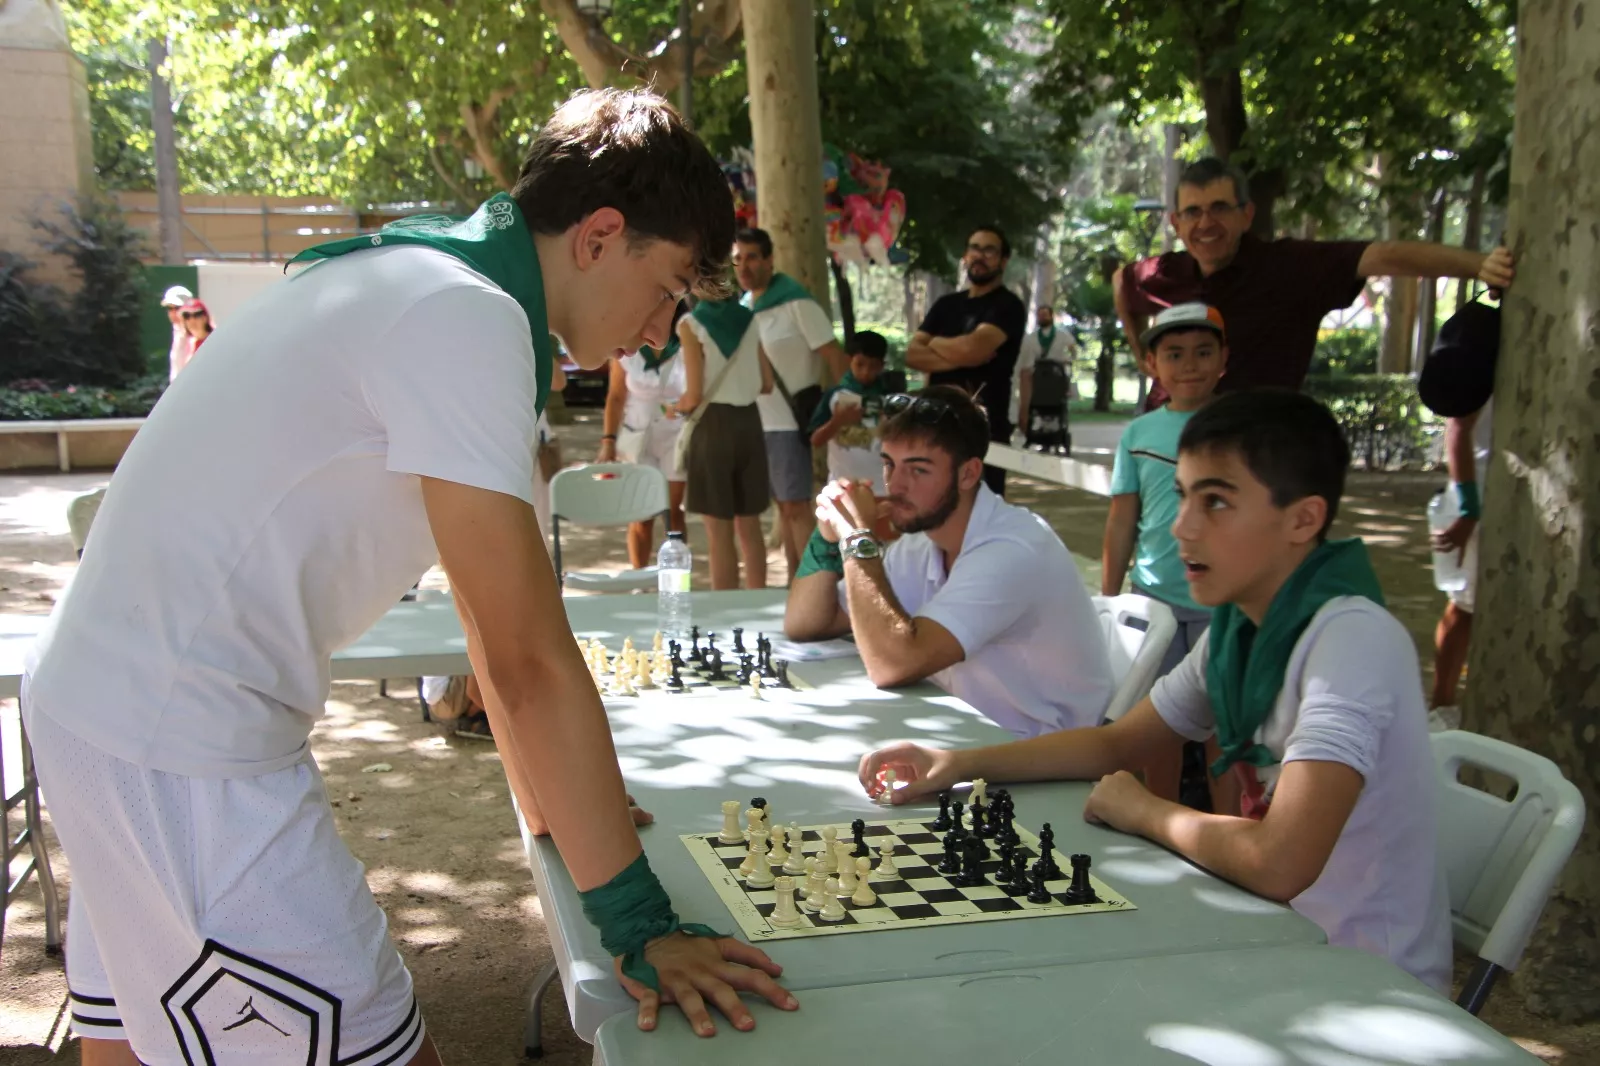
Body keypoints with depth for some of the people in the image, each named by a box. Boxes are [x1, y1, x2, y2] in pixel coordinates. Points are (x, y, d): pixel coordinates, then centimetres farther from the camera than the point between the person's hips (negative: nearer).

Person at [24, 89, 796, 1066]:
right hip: (181, 749, -11)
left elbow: (491, 596, 16)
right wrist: (640, 925, -16)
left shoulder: (424, 284, 12)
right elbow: (531, 657, -22)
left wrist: (551, 798, 21)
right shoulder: (466, 318, -20)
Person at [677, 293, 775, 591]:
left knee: (719, 533, 1)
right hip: (748, 421, 5)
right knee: (749, 527, 14)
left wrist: (676, 408, 8)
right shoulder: (750, 320, 6)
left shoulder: (691, 324, -10)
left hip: (713, 425, -5)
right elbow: (767, 384, 10)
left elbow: (694, 396, -12)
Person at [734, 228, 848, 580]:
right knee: (783, 506, 12)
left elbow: (833, 355, -13)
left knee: (796, 506, -6)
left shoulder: (796, 303, -12)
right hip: (756, 420, 7)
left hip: (789, 420, -7)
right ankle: (795, 581, 19)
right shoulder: (741, 307, 10)